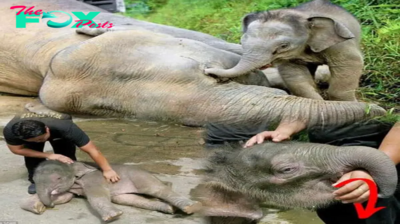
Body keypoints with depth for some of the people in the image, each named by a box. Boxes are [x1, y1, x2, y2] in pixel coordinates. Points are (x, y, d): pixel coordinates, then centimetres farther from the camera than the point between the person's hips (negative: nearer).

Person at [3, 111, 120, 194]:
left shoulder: (65, 128, -46)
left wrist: (107, 170, -52)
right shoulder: (10, 130, -42)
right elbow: (17, 149, -24)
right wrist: (49, 155, -31)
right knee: (31, 153, -21)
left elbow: (92, 149, -45)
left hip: (59, 131, -1)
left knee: (66, 155, -18)